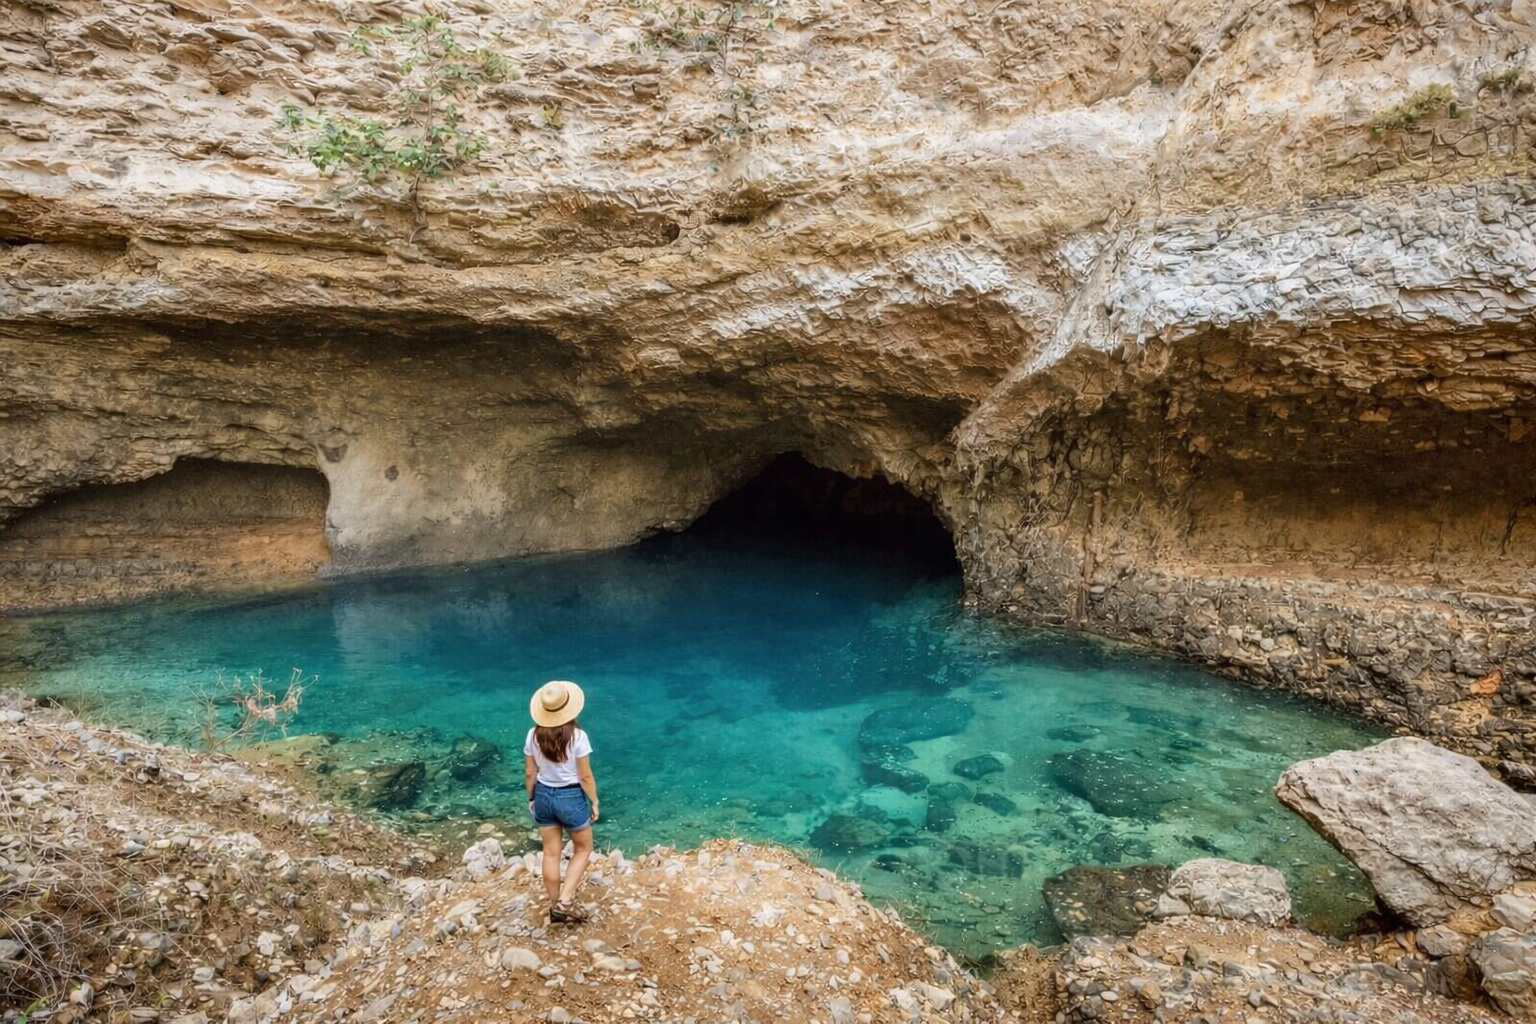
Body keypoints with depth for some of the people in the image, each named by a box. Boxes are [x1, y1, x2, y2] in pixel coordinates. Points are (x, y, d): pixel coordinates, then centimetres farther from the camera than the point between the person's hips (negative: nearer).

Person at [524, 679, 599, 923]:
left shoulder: (533, 735, -8)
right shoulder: (577, 736, -21)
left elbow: (530, 773, 1)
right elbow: (585, 777, -15)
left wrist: (531, 798, 17)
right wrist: (594, 802, -2)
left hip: (544, 796, 4)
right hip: (571, 797, -4)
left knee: (551, 854, 17)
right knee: (583, 849, 18)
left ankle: (555, 906, 28)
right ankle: (565, 901, 9)